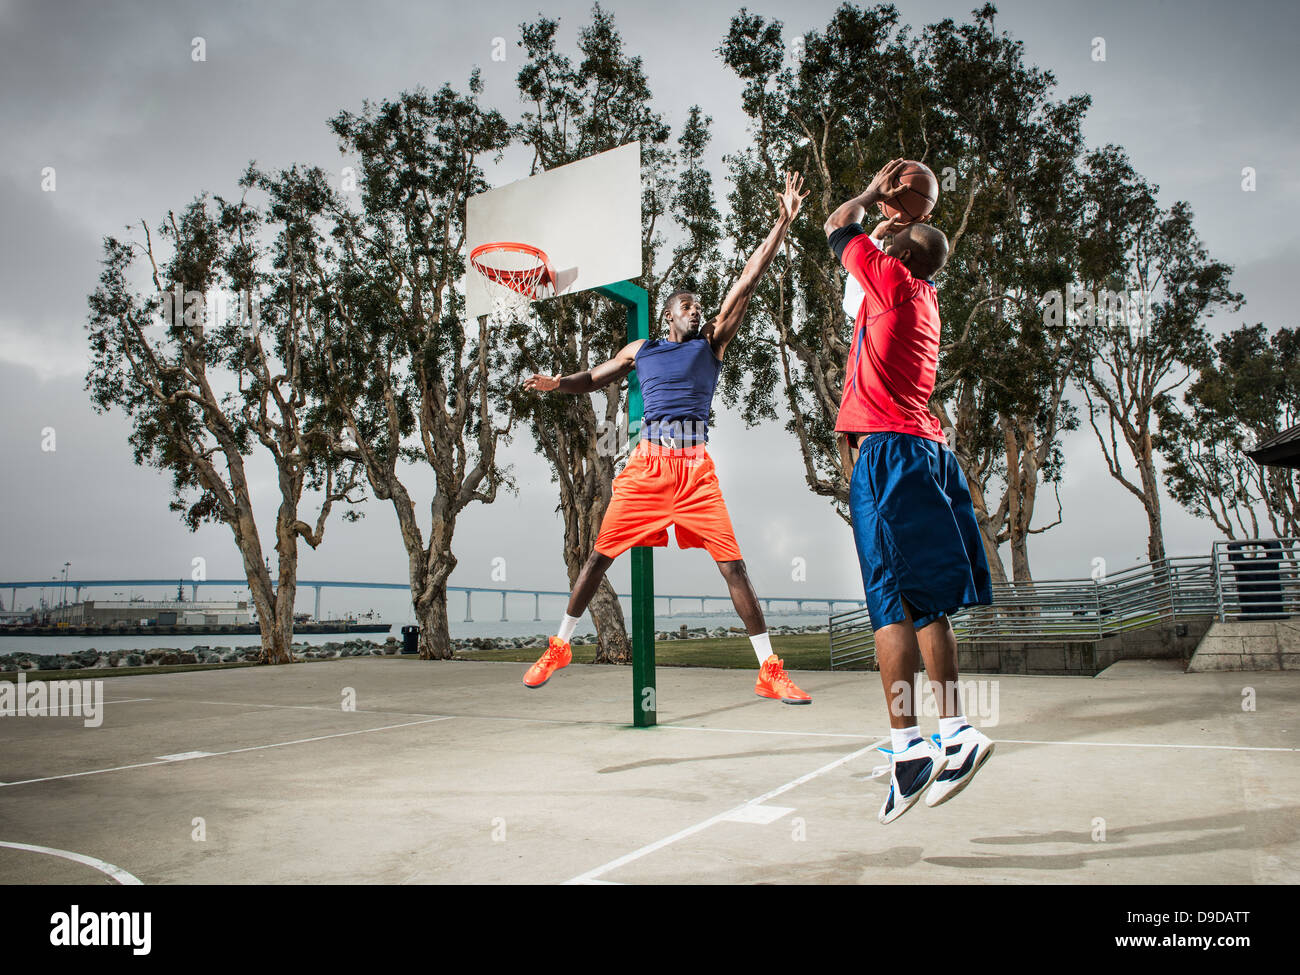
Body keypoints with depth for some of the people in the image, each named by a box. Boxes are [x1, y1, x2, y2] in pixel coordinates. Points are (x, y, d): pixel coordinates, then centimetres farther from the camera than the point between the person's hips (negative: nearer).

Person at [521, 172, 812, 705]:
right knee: (601, 553, 4)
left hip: (696, 465, -1)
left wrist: (782, 222, 2)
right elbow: (593, 379, 25)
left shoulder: (713, 342, 13)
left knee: (732, 564, -6)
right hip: (648, 461, 1)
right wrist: (557, 384, 2)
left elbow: (747, 282, 7)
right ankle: (558, 647, 21)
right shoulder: (640, 350, 16)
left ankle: (770, 671, 1)